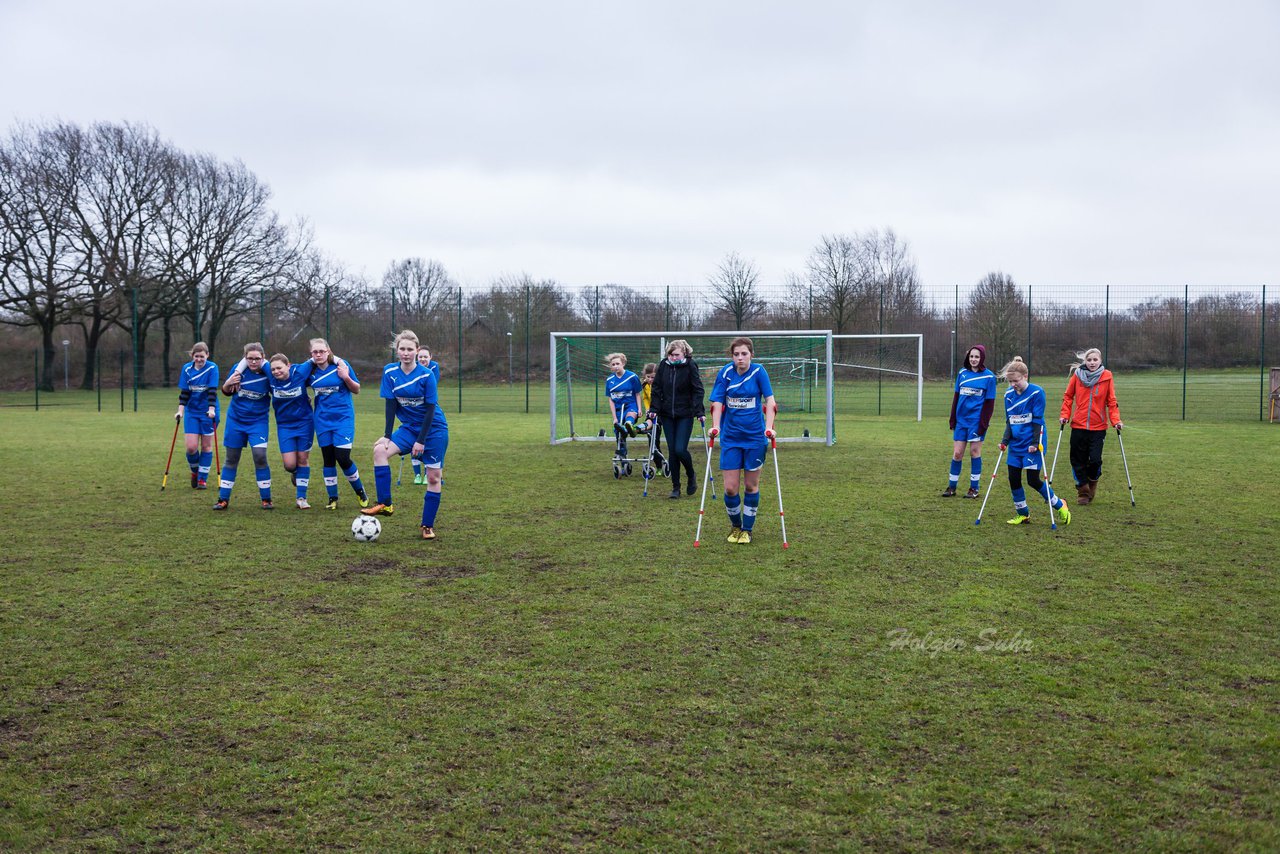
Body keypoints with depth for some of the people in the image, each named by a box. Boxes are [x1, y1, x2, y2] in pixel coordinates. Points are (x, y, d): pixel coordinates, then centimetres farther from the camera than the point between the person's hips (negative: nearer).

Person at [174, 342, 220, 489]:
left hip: (207, 412, -2)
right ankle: (194, 472, 22)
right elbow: (184, 392, 1)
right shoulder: (186, 369, 1)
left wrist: (211, 409, -23)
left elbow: (212, 390, -14)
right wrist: (180, 410, -8)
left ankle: (202, 478, 15)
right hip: (191, 412, 2)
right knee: (191, 447, -5)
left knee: (206, 446, 4)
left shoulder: (212, 368, -8)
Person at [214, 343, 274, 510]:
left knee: (260, 455, -15)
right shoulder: (239, 369, -10)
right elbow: (227, 392, 2)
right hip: (235, 420, 2)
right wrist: (228, 384, -19)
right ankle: (223, 499, 20)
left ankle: (266, 499, 0)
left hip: (258, 421, -2)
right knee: (231, 459, 9)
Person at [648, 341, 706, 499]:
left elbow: (698, 390, -9)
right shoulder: (664, 365, 1)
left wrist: (699, 412, -17)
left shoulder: (691, 366, -8)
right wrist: (654, 409, -3)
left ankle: (691, 476, 18)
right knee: (672, 451, 4)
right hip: (667, 414, 3)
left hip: (685, 415, -3)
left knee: (680, 449, -11)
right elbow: (657, 388, 6)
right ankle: (675, 487, 14)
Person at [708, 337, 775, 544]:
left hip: (755, 437, -1)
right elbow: (717, 403, -2)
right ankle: (735, 526, 24)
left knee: (751, 486, 7)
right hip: (730, 438, 1)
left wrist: (769, 428, -19)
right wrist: (715, 427, -16)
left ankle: (747, 530, 23)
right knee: (730, 488, -1)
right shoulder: (725, 373, -3)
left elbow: (769, 400, -9)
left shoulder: (758, 372, -7)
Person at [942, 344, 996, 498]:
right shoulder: (962, 373, 7)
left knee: (974, 451, 1)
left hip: (976, 420, -3)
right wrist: (953, 418, 8)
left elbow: (989, 402, -4)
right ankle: (952, 487, 14)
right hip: (961, 419, 3)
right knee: (957, 453, 4)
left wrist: (983, 423, -10)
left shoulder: (988, 376, -3)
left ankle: (974, 488, 11)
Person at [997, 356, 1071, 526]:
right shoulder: (1009, 395, 4)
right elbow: (1009, 421, 8)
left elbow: (1037, 420, -13)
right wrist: (1005, 440, -4)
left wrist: (1035, 443, -17)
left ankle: (1060, 506, 16)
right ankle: (1023, 514, 18)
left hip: (1032, 444, -6)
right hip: (1016, 443, 6)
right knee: (1013, 479, 3)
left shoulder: (1037, 393, -12)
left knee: (1033, 480, -5)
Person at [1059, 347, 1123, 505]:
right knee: (1078, 461, 4)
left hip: (1098, 427, -1)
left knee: (1095, 460, -8)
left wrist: (1115, 420, -8)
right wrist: (1064, 415, -1)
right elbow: (1068, 397, 9)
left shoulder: (1107, 376, -1)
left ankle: (1092, 482, 22)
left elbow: (1111, 401, 2)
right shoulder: (1077, 375, 1)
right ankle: (1083, 492, 21)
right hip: (1078, 426, 1)